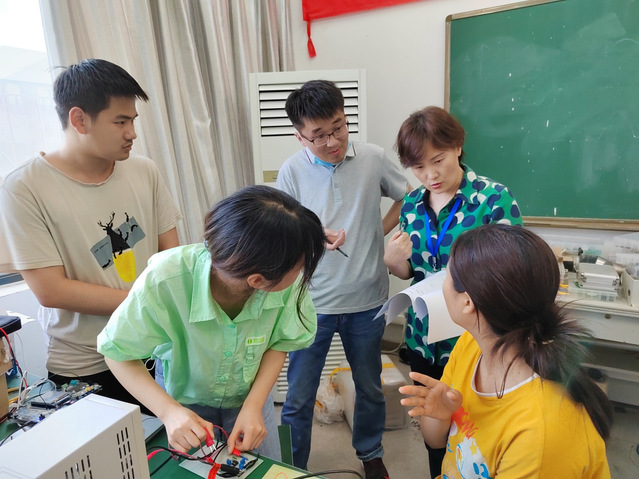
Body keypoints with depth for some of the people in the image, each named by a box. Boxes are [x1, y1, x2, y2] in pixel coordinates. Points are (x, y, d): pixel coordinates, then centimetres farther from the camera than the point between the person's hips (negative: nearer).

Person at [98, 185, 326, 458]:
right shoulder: (164, 281, -38)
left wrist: (254, 405, -23)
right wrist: (169, 411, -31)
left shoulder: (288, 281, -32)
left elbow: (280, 342, -12)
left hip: (250, 398, 2)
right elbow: (117, 352, -21)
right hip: (185, 404, -1)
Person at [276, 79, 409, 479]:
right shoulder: (292, 171, -8)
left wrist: (382, 230, -5)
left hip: (367, 300, 2)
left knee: (370, 388, 22)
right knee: (298, 398, 11)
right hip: (313, 301, -1)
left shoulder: (373, 158, -6)